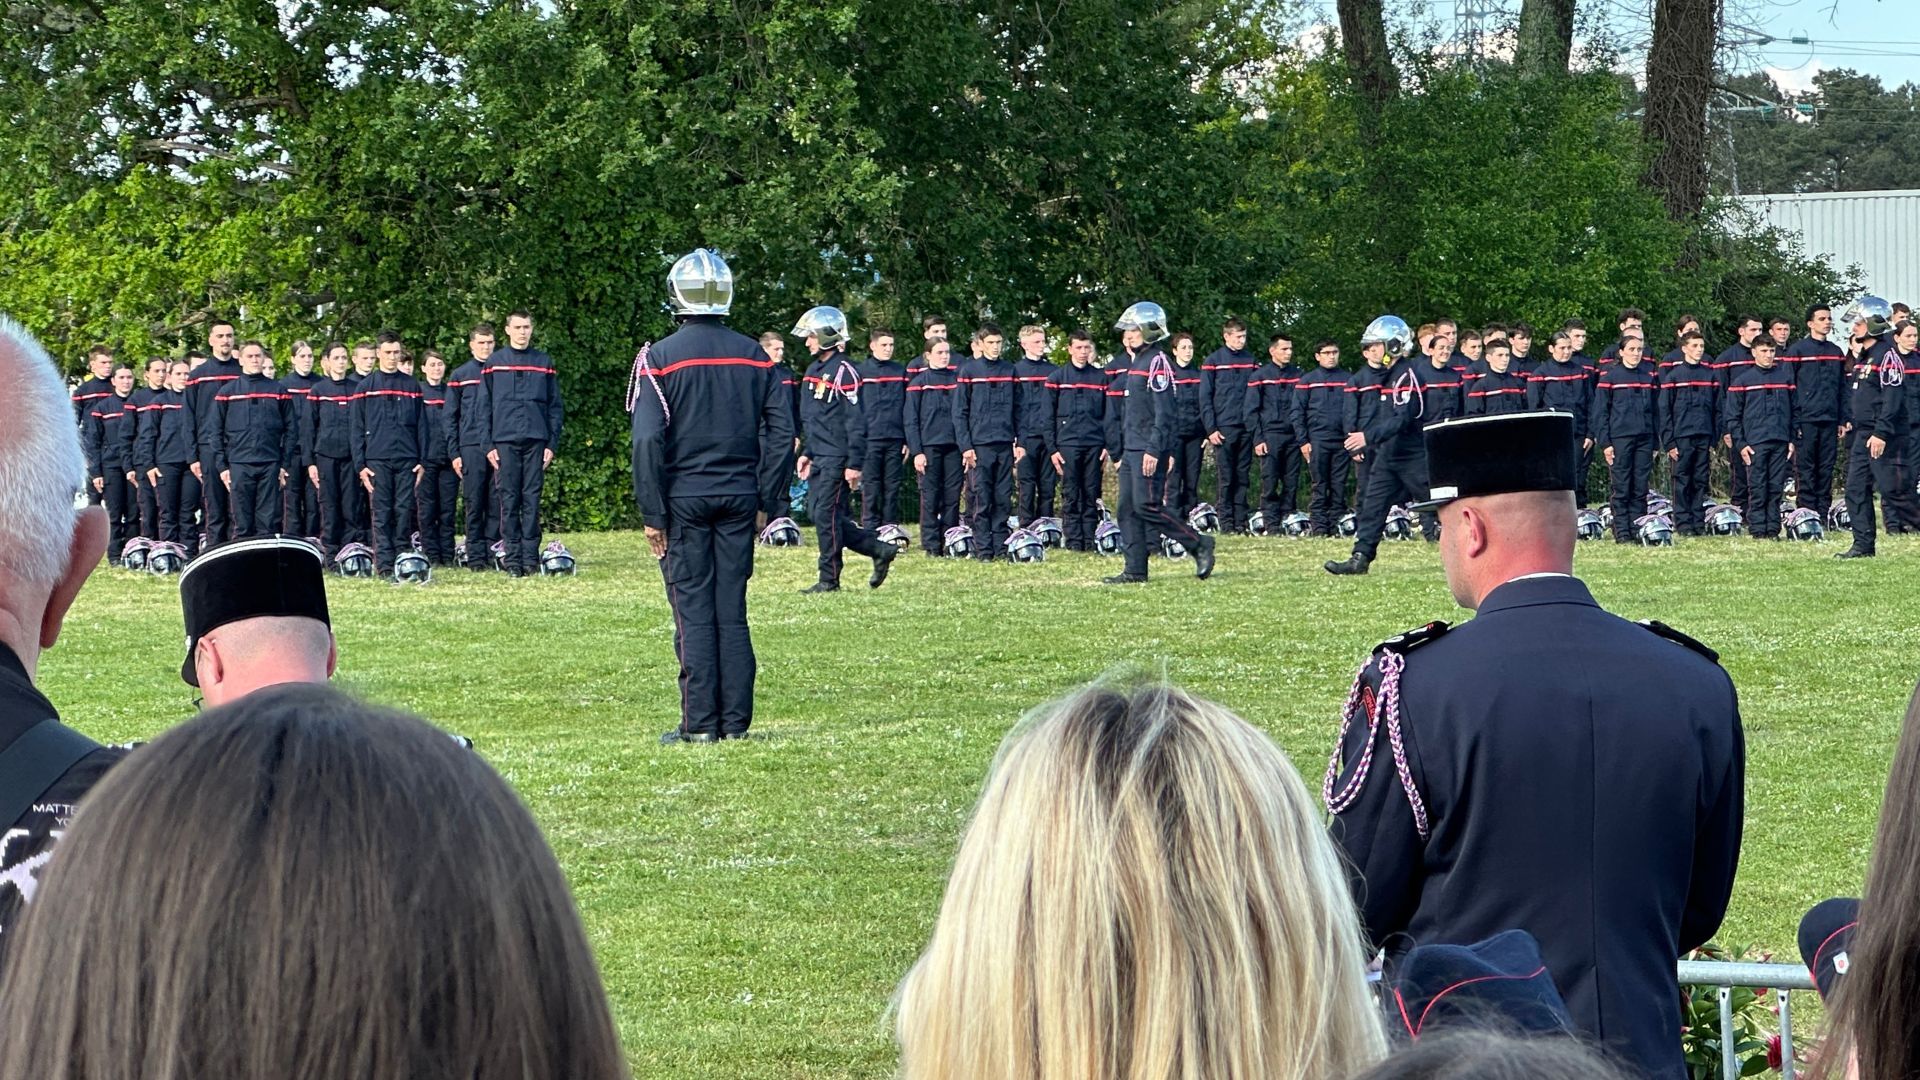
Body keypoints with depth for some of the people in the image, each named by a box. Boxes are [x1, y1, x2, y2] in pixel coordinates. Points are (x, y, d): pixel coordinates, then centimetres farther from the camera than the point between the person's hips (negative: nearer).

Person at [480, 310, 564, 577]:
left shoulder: (544, 363, 10)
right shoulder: (494, 363, 8)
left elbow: (555, 406, 10)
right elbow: (484, 407, 8)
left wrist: (551, 444, 1)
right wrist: (488, 445, 0)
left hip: (536, 441, 0)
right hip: (505, 442, 0)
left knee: (532, 500, -2)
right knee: (509, 500, -2)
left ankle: (531, 556, -1)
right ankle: (513, 558, 0)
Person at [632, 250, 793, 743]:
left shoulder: (661, 357, -8)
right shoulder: (753, 356, 5)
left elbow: (648, 439, -12)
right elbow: (781, 433, 4)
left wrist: (653, 513, -8)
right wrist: (763, 499, 10)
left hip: (684, 499, -3)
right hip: (739, 498, 3)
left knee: (694, 611, 0)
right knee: (733, 611, 7)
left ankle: (700, 723, -1)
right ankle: (735, 720, 7)